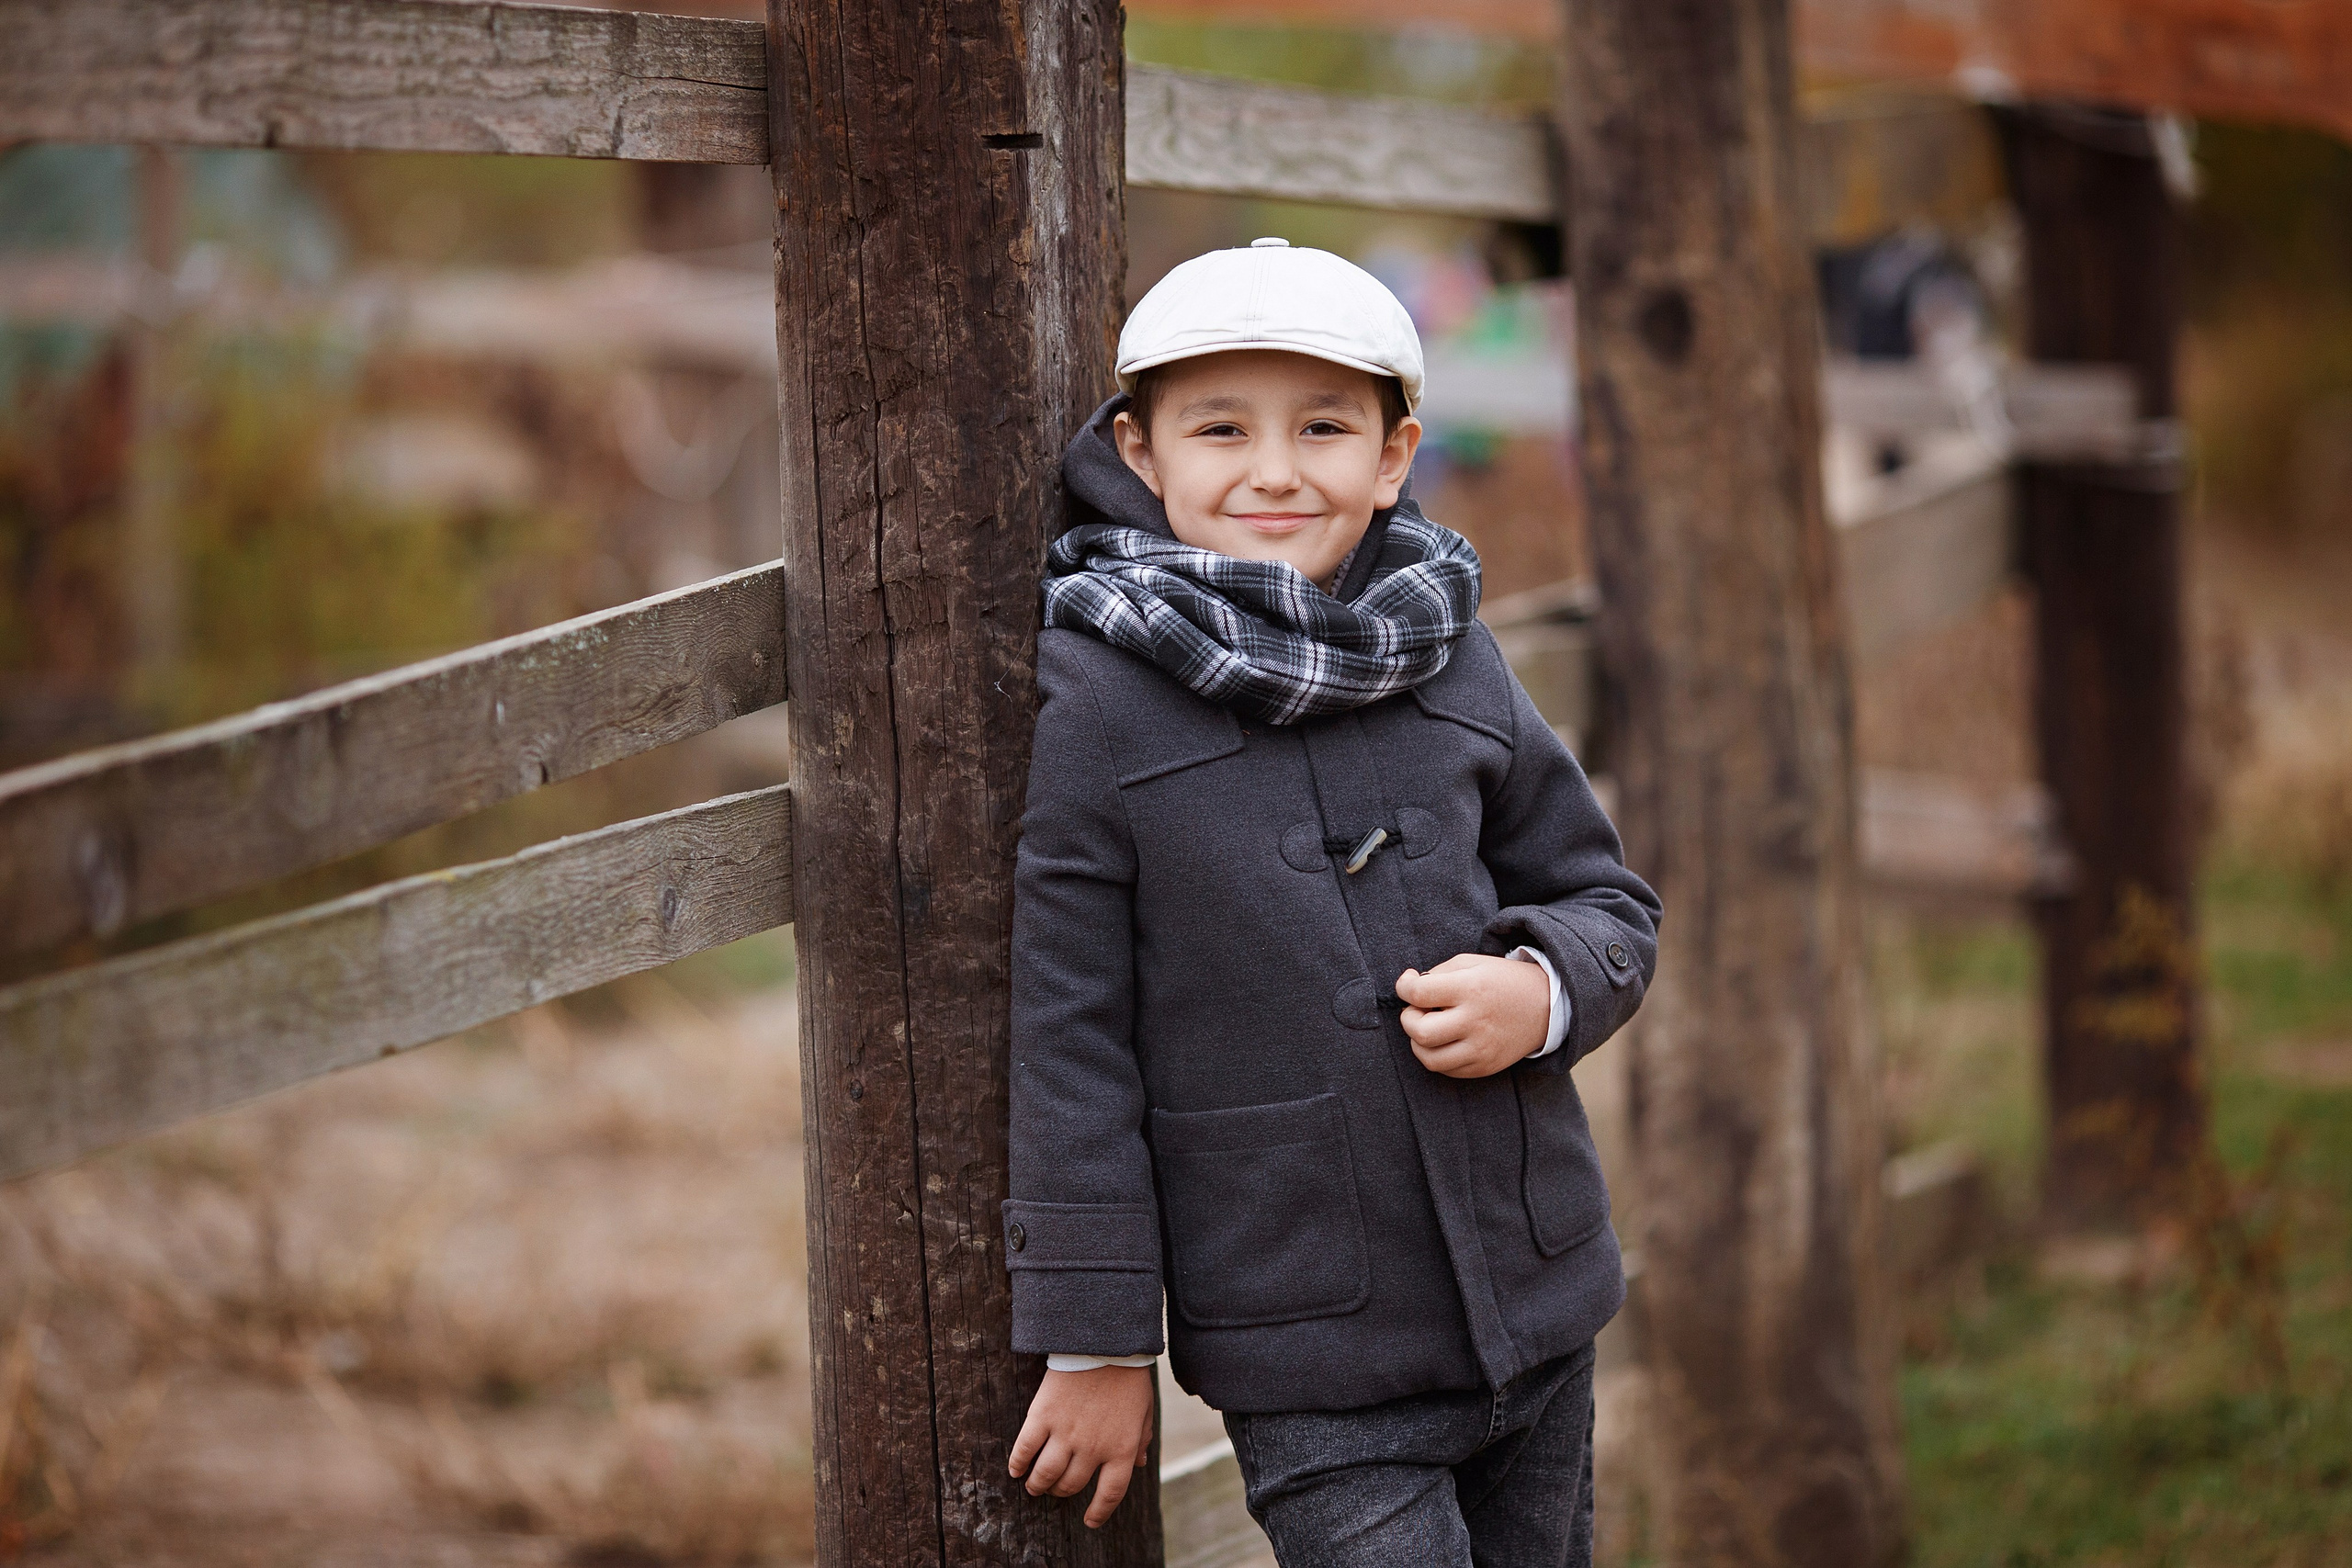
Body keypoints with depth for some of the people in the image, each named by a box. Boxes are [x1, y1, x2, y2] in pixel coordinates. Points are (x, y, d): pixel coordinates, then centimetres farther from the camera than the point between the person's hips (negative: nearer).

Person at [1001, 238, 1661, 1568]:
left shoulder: (1448, 656, 4)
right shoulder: (1091, 697, -10)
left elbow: (1606, 901, 14)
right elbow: (1064, 1040, -9)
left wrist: (1543, 991, -10)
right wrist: (1096, 1345, -7)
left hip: (1537, 1308, 5)